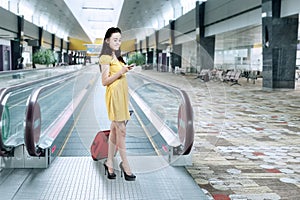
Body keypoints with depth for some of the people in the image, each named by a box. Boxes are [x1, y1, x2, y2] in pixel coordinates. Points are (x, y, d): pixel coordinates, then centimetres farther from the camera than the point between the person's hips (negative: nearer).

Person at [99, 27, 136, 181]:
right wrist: (121, 72, -18)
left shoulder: (116, 57, 18)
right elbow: (105, 81, -12)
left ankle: (109, 163, 18)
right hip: (114, 94, -9)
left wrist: (125, 70, 11)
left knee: (114, 130, 10)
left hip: (122, 94, 9)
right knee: (121, 130, -6)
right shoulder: (106, 58, -7)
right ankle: (125, 164, 3)